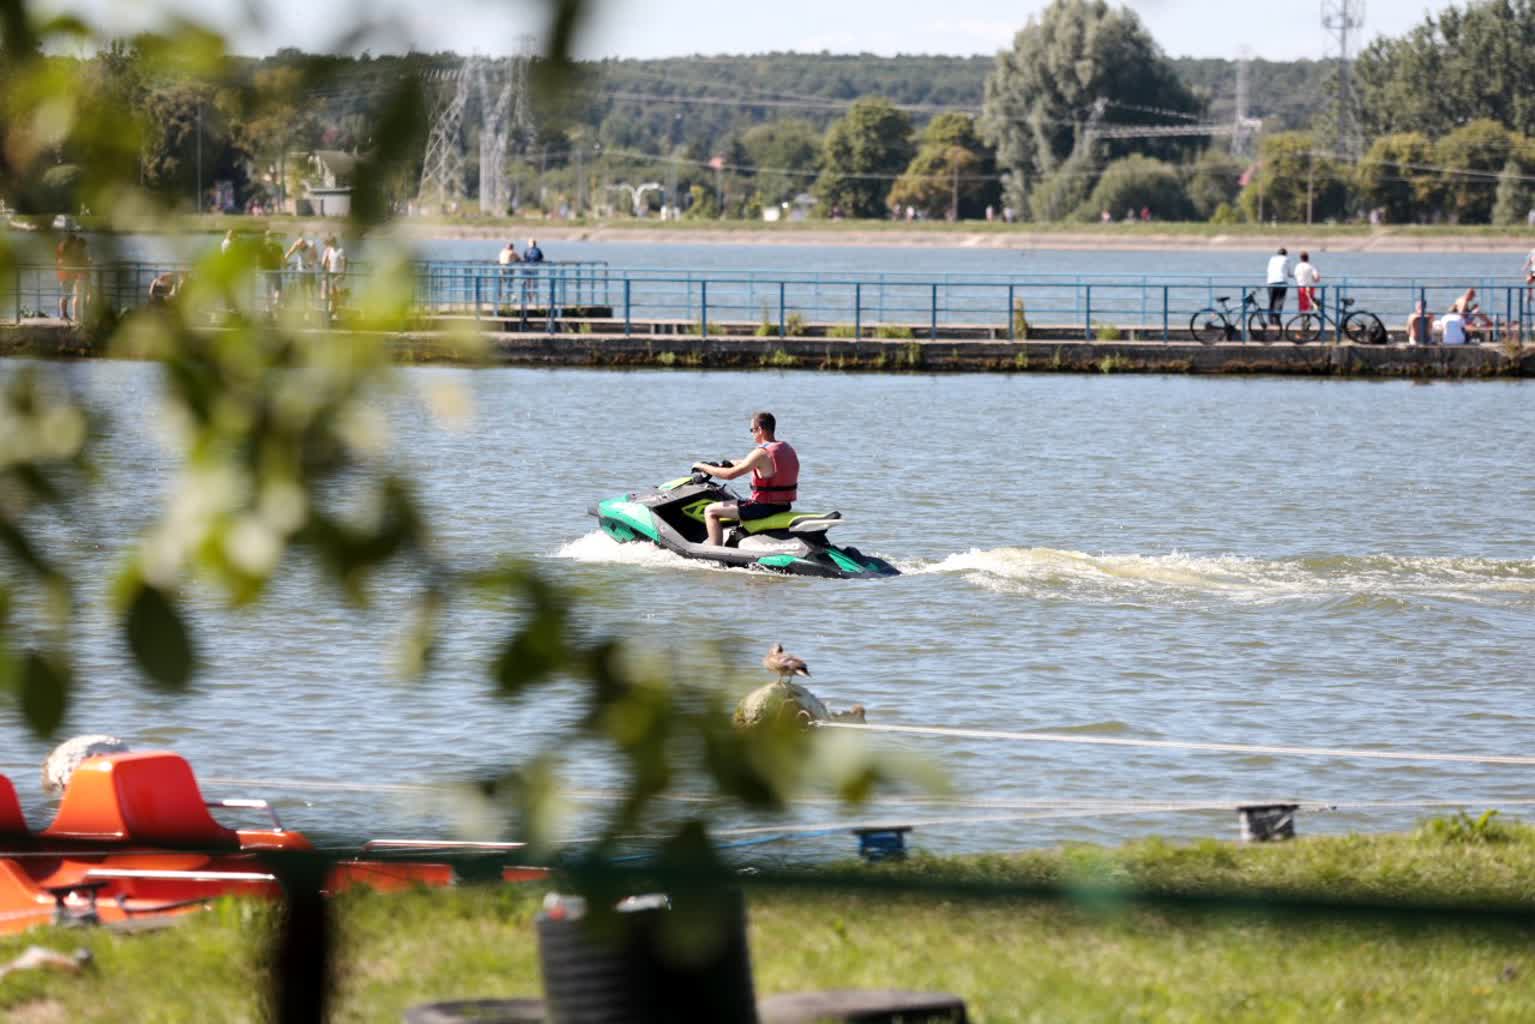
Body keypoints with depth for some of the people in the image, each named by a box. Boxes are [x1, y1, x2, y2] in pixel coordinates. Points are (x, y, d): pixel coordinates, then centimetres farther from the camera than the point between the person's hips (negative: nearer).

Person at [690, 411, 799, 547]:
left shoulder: (762, 453, -20)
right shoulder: (786, 448, 8)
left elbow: (729, 474, -18)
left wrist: (703, 467, -4)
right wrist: (729, 463, 28)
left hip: (765, 507, -9)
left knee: (710, 511, -1)